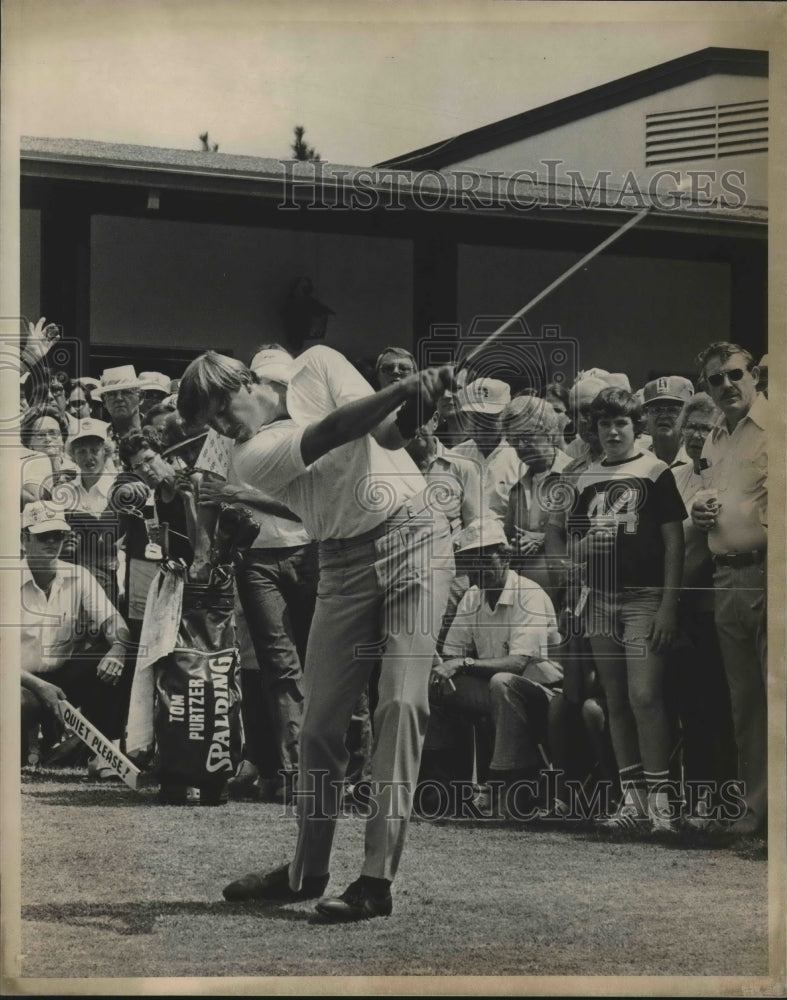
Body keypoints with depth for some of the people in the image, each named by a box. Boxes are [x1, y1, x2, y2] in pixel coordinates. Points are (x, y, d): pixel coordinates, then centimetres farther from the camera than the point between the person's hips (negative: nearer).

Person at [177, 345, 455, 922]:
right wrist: (405, 389, -31)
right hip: (345, 566, 2)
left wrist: (421, 402, -27)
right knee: (321, 721, 3)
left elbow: (390, 436, -5)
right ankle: (307, 870, 20)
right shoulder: (251, 457, -4)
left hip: (414, 537, -2)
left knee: (402, 703, -14)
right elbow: (332, 432, -19)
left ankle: (379, 878, -16)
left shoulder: (318, 365, 3)